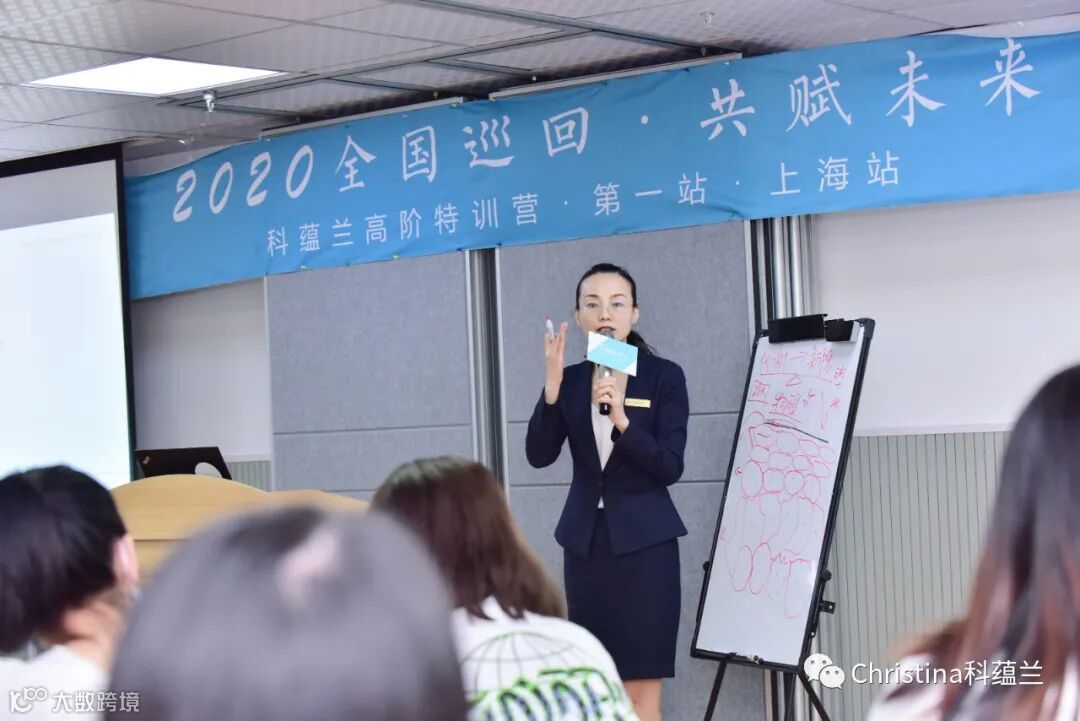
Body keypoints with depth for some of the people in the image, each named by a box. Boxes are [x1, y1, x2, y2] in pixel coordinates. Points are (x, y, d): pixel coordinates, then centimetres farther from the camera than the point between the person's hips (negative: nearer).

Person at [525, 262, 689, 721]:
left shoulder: (664, 377, -3)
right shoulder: (571, 380, 6)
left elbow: (670, 468, -10)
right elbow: (539, 455, -6)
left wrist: (622, 419, -24)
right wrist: (553, 385, -18)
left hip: (643, 543, -4)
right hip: (585, 541, 4)